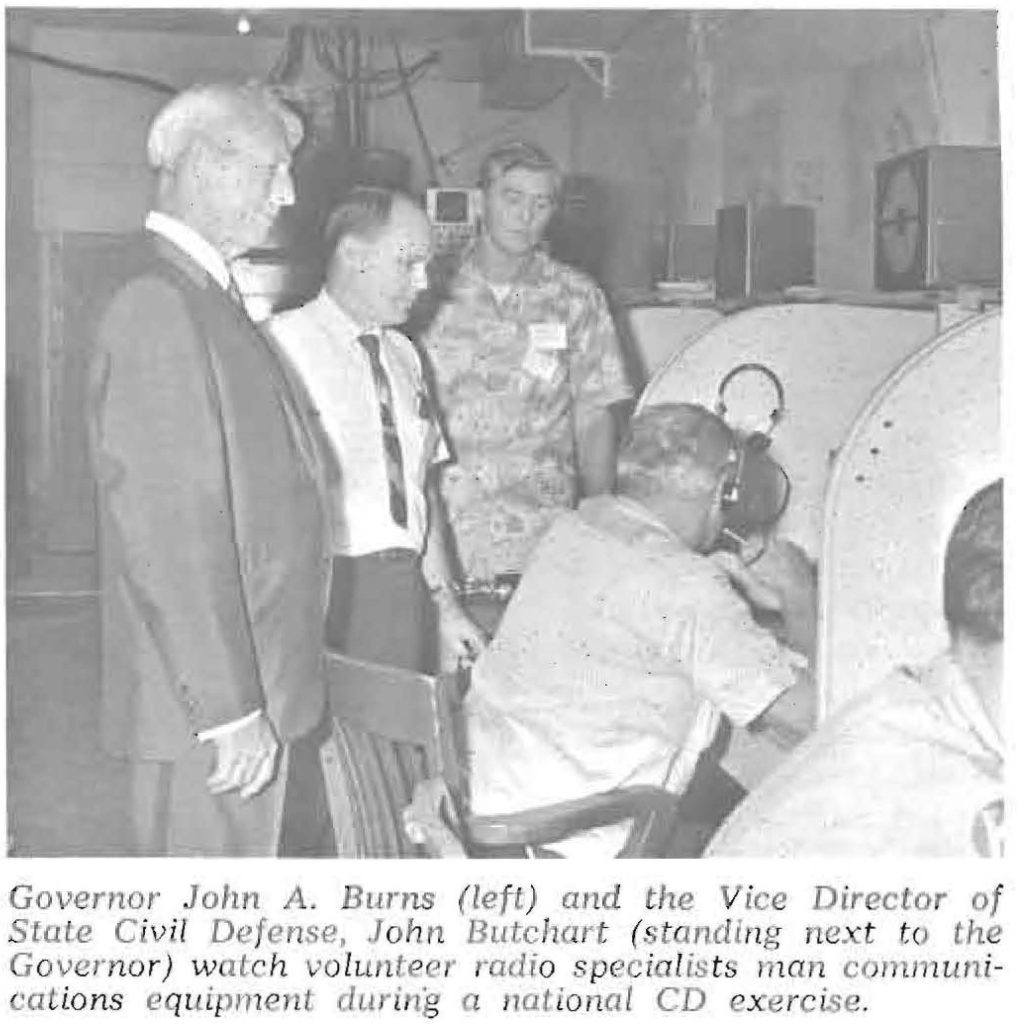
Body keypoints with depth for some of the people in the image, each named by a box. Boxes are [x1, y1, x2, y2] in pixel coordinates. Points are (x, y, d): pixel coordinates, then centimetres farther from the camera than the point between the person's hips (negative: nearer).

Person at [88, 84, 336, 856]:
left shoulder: (205, 298, 13)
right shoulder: (158, 307, -18)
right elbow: (170, 534, -23)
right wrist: (228, 709, -22)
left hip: (268, 687, 10)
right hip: (211, 704, -10)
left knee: (302, 844, 19)